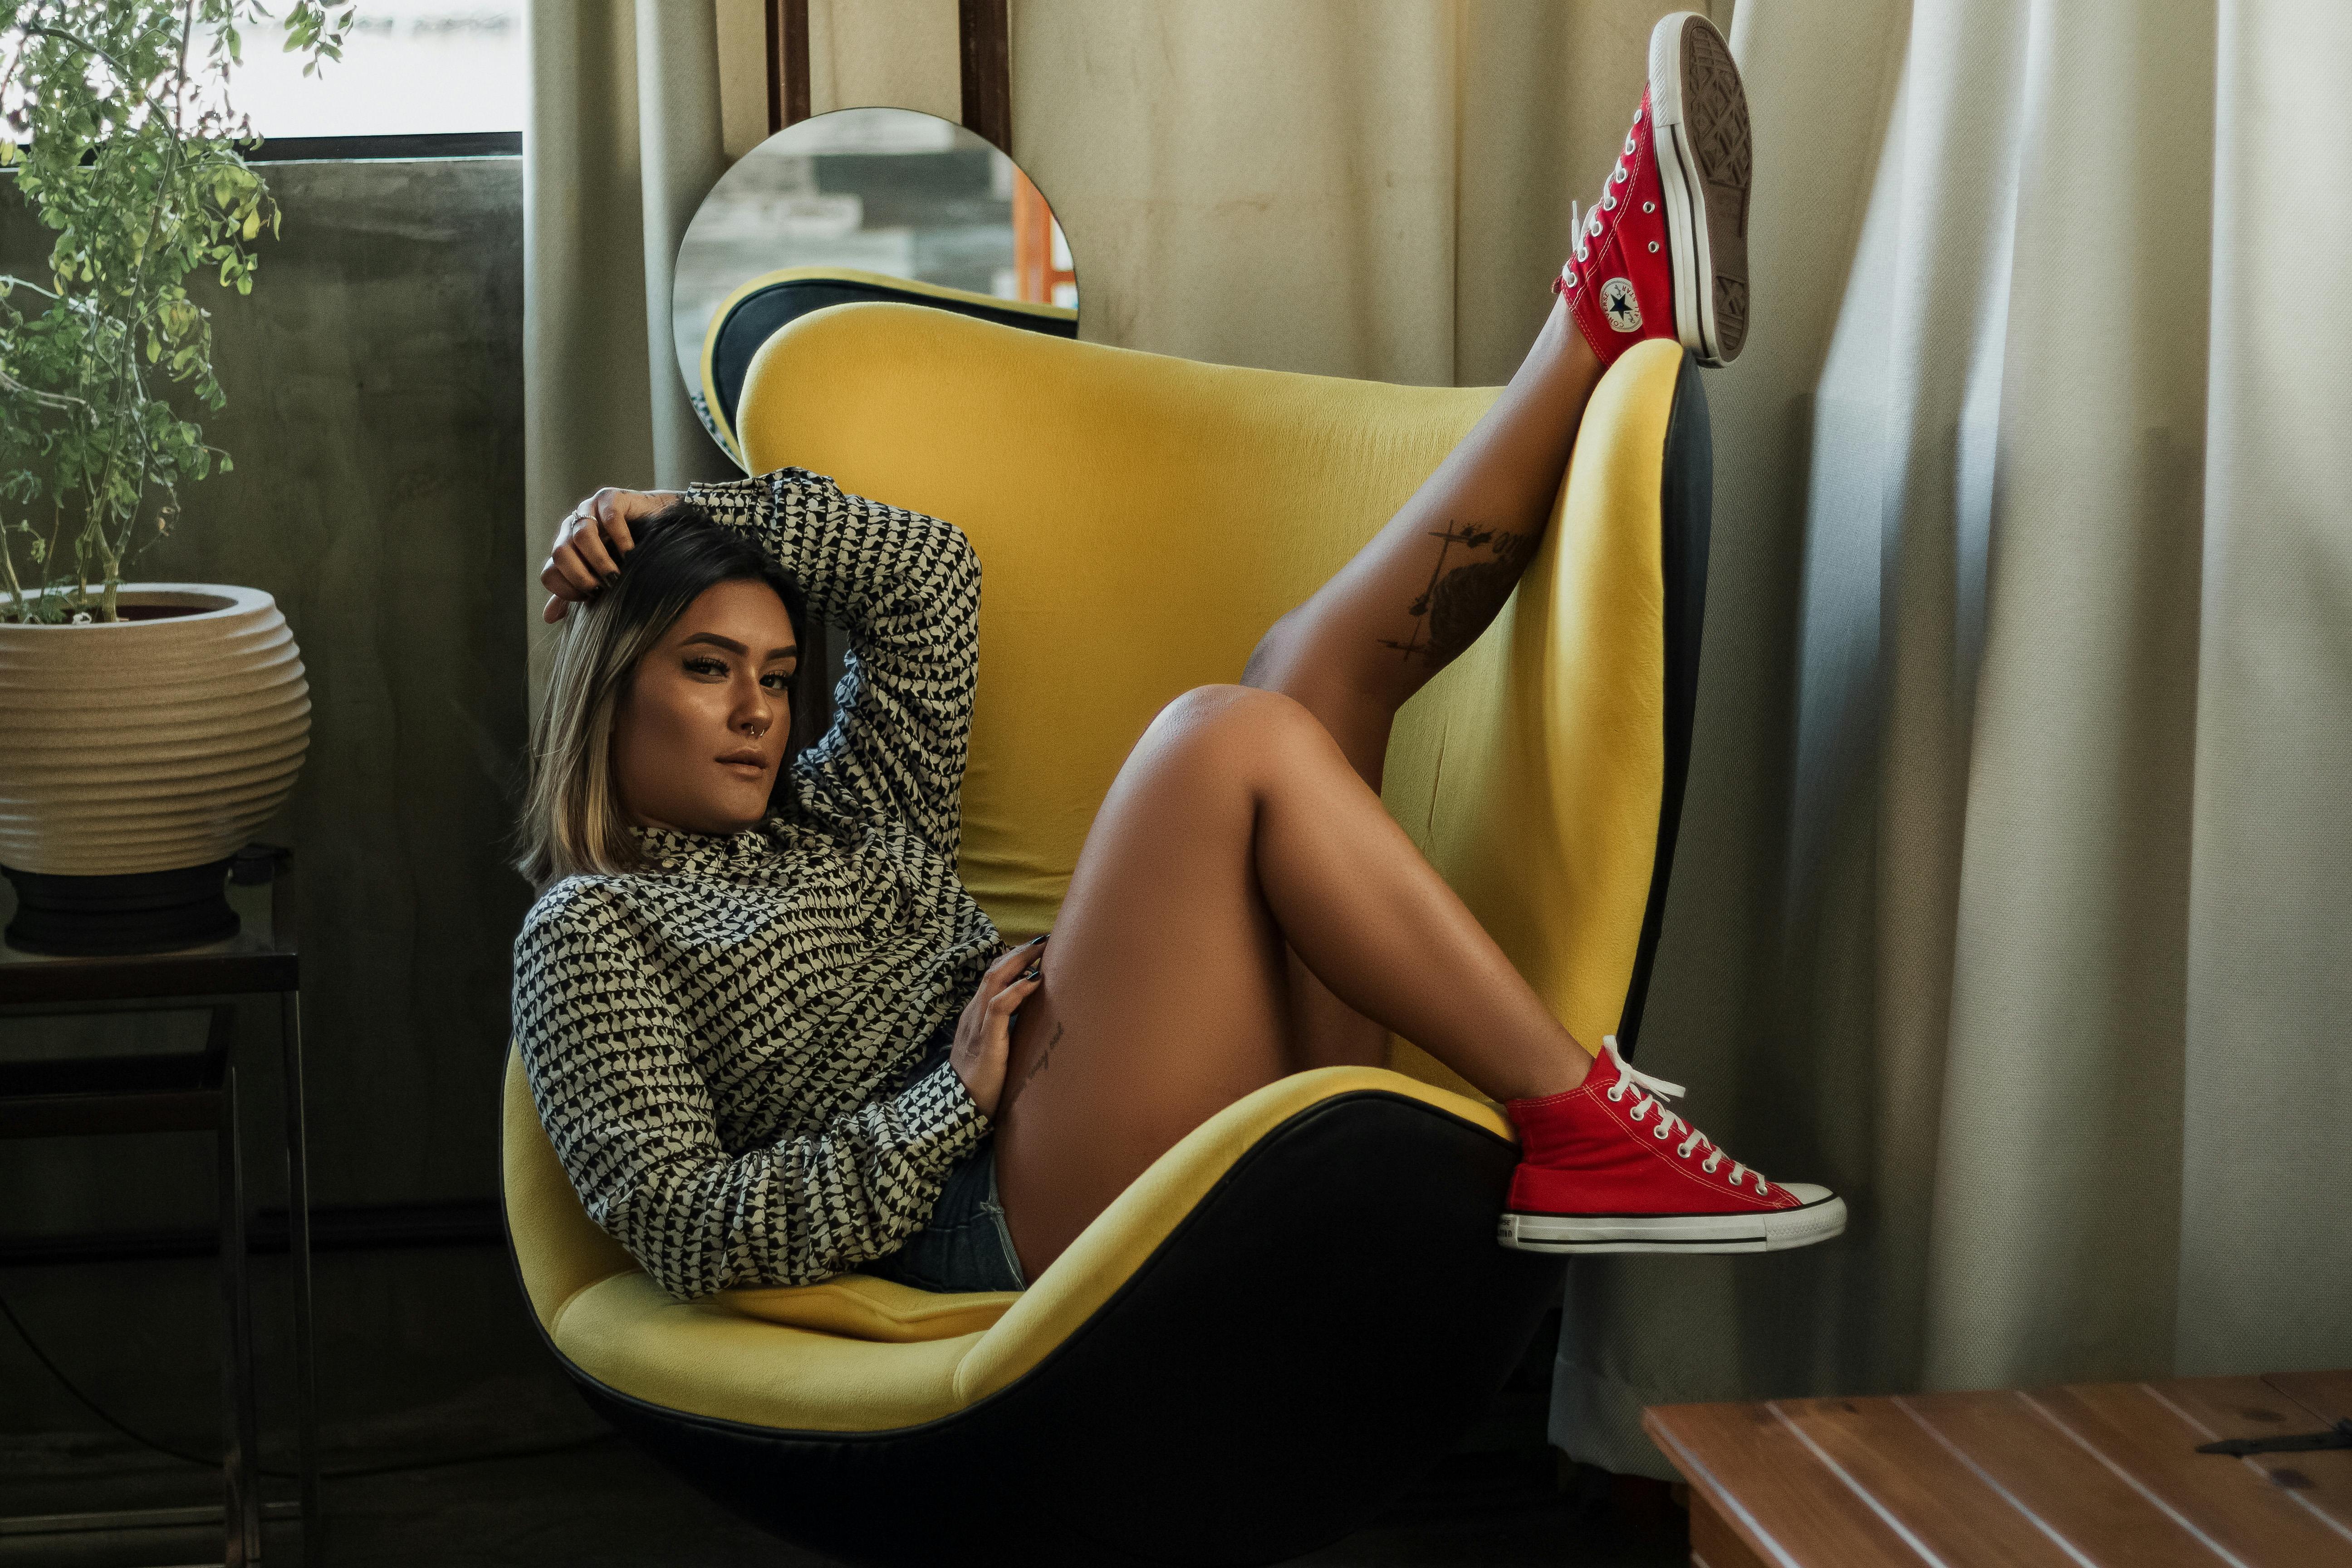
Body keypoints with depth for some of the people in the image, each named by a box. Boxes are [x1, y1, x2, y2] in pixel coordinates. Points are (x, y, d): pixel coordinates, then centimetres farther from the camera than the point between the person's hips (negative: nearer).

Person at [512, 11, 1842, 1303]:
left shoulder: (835, 818, 29)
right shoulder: (593, 931, 6)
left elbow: (928, 576, 29)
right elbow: (675, 1225, -8)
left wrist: (679, 517, 22)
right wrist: (953, 1095, -13)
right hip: (1040, 1221, -8)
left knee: (1323, 662, 5)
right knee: (1235, 740, -24)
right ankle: (1584, 1128, -27)